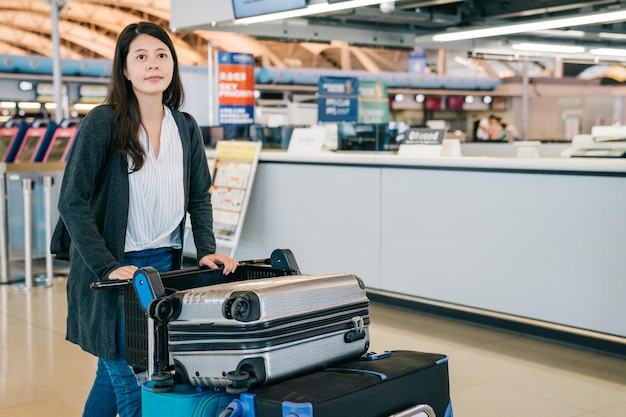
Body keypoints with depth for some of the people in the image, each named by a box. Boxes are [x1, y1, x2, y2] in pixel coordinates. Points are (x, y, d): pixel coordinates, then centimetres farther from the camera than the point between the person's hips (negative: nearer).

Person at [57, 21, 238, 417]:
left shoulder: (186, 127, 6)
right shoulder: (102, 123, -10)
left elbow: (199, 197, 14)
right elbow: (73, 202, -13)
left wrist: (207, 250, 0)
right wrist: (107, 267, -21)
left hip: (164, 263, 5)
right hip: (115, 269, -5)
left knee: (113, 374, 15)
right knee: (132, 384, -6)